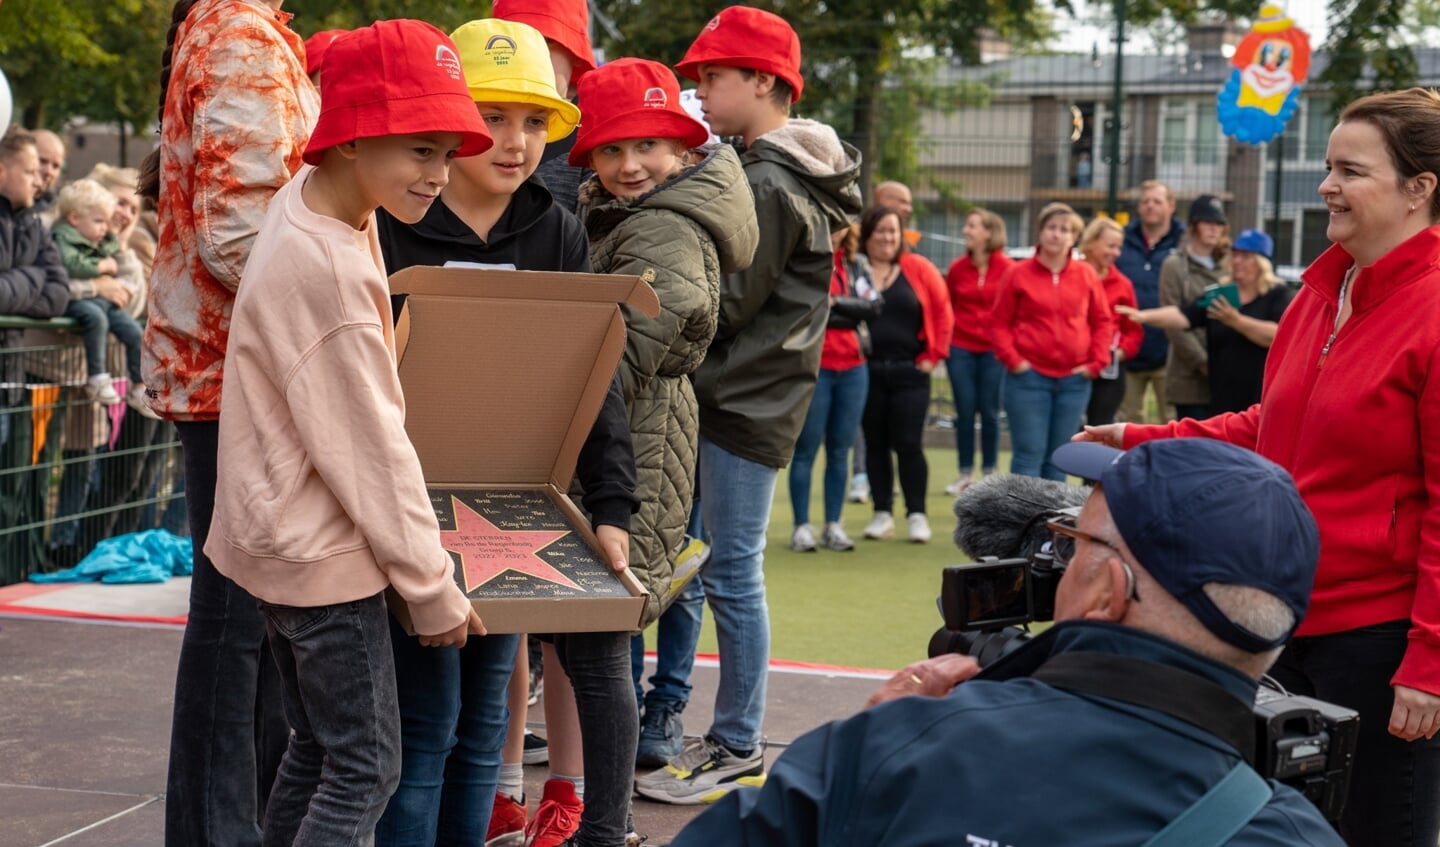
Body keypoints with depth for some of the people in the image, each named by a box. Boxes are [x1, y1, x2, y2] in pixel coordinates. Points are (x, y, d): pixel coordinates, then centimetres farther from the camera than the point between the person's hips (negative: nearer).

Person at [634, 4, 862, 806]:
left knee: (732, 574, -3)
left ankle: (738, 749, 5)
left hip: (746, 402, -10)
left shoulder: (766, 184, -15)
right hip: (739, 393, 10)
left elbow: (724, 305, -17)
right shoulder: (793, 174, 15)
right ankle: (665, 727, 20)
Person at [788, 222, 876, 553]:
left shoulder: (858, 263, 11)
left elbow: (873, 305, -2)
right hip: (813, 366, -5)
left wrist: (833, 303, -13)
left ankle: (833, 525, 14)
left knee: (840, 450, 8)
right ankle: (802, 526, 5)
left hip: (853, 368, 5)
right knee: (806, 450, 1)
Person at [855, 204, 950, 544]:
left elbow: (943, 312, 6)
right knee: (875, 443, 8)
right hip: (866, 371, 1)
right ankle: (883, 513, 17)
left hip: (909, 372, -1)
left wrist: (934, 355, 1)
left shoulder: (918, 268, 2)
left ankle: (917, 514, 5)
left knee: (908, 444, -3)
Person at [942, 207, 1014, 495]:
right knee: (965, 411, 4)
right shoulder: (958, 268, 2)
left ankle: (989, 473, 15)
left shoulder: (1008, 268, -7)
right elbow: (946, 306, 12)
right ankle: (965, 473, 13)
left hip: (993, 349, -2)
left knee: (989, 411, 3)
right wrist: (945, 337, 4)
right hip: (961, 348, 2)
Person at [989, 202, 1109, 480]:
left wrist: (1096, 363, 1)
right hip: (1029, 376, -3)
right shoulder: (1019, 273, -1)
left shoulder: (1086, 274, 6)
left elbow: (1103, 322, 10)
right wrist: (1012, 360, -10)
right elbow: (999, 322, 0)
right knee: (1029, 453, -4)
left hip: (1074, 378, 3)